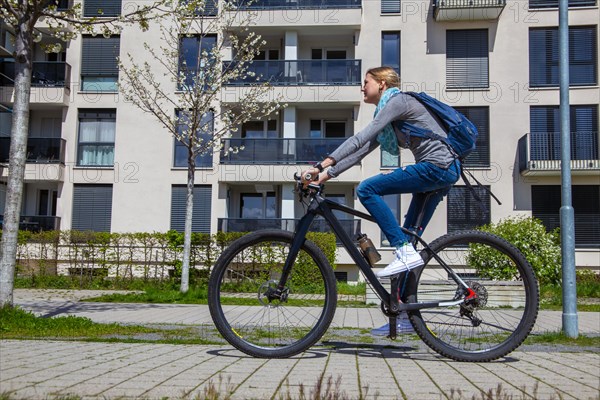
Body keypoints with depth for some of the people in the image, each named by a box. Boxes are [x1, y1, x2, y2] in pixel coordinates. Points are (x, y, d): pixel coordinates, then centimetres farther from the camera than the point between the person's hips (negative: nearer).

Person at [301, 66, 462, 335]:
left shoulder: (398, 101, -7)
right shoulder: (387, 114, 21)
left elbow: (360, 139, -18)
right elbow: (361, 151, 17)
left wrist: (322, 165, -22)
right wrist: (325, 175, 8)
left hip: (437, 167, -10)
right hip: (442, 172, 10)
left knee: (367, 189, -17)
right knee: (408, 237, 7)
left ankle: (405, 252, -17)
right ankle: (405, 314, 11)